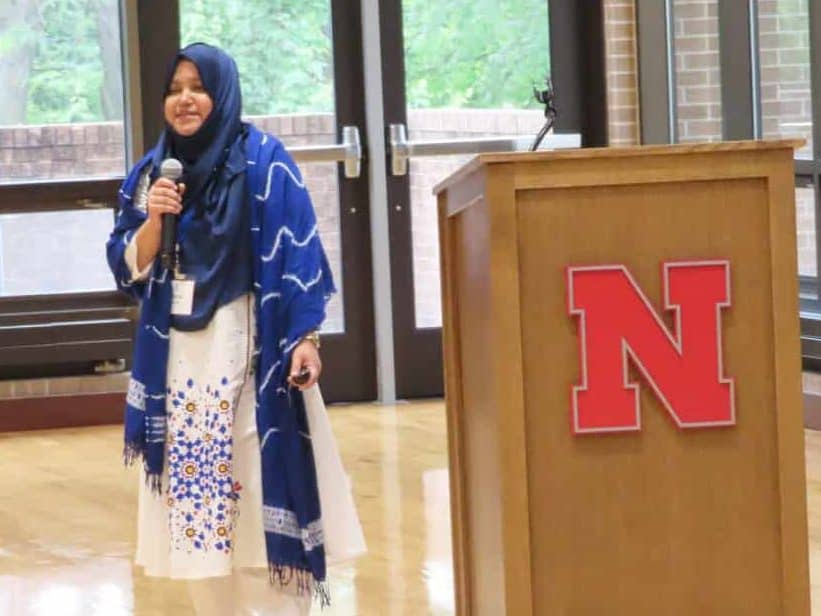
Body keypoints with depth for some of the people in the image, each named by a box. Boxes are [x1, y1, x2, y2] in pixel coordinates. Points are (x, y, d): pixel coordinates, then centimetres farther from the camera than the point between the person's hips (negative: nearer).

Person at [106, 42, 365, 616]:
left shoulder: (263, 160, -4)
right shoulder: (150, 171, 10)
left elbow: (298, 256, -8)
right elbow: (129, 269, 7)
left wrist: (306, 338, -16)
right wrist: (153, 218, -11)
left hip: (248, 348, -4)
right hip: (179, 354, 4)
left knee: (260, 486, -5)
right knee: (197, 488, 5)